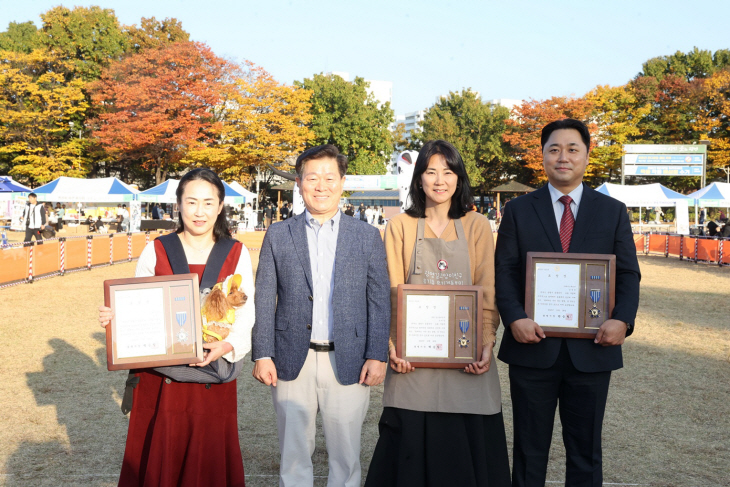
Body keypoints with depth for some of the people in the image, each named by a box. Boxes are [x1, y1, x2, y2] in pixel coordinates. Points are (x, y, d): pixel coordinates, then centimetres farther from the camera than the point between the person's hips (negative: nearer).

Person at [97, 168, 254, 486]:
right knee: (158, 461, 9)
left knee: (210, 460, 9)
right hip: (160, 377, 0)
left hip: (213, 379, 0)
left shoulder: (236, 254, 2)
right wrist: (115, 317, -16)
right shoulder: (156, 251, 2)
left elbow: (246, 312, 0)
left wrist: (228, 345, -18)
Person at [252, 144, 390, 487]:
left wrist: (377, 355, -4)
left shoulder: (367, 236, 4)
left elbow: (380, 300, 2)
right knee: (294, 456, 12)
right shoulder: (278, 235, 5)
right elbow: (263, 300, 4)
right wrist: (262, 355, -3)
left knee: (345, 458, 10)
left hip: (348, 364, 0)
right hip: (292, 364, 1)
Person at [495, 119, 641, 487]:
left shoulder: (613, 211, 7)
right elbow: (504, 271, -1)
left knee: (586, 450, 13)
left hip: (591, 349, 1)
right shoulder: (518, 211, 4)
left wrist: (622, 319, -14)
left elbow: (628, 274, 4)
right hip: (533, 347, -1)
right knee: (529, 448, 12)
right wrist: (515, 318, -17)